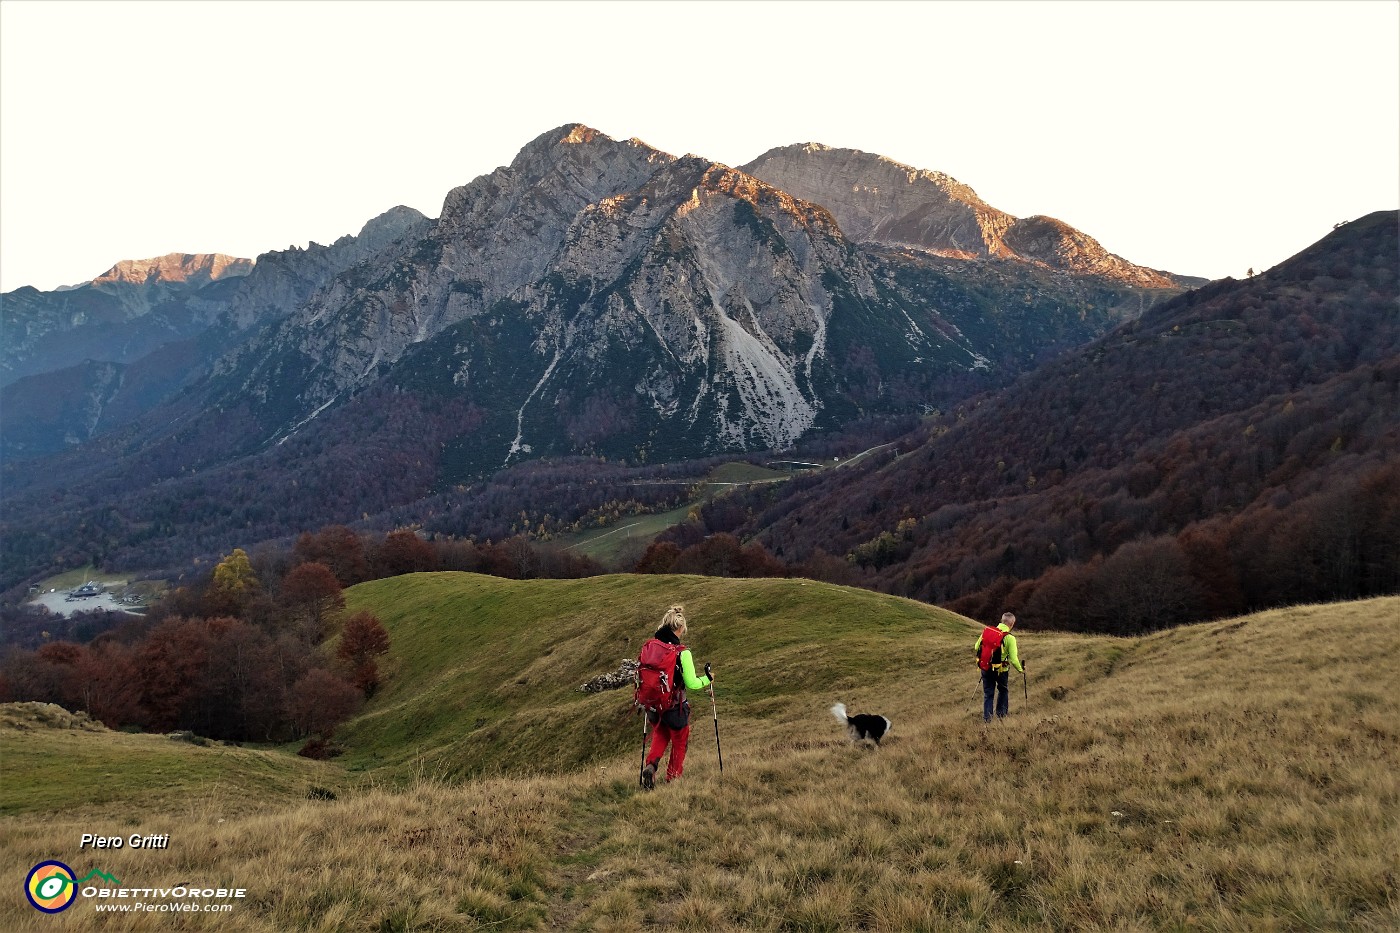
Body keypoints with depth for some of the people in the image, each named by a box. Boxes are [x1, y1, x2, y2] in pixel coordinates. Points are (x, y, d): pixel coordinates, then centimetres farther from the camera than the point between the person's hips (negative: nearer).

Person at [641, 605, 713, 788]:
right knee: (679, 742, 19)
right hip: (675, 707, -4)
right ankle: (673, 778, 27)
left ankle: (651, 765, 3)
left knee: (660, 736, 26)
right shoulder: (682, 652, -20)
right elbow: (691, 683, -17)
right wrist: (707, 679, 3)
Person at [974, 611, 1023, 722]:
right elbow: (1013, 659, -16)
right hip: (1001, 670, -3)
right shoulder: (1010, 638, -16)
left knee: (988, 693, 15)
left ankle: (986, 717, 12)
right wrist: (1021, 670, 2)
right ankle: (1001, 713, 31)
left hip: (986, 668, 3)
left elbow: (976, 648, 4)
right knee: (1003, 691, 23)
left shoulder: (987, 630, -4)